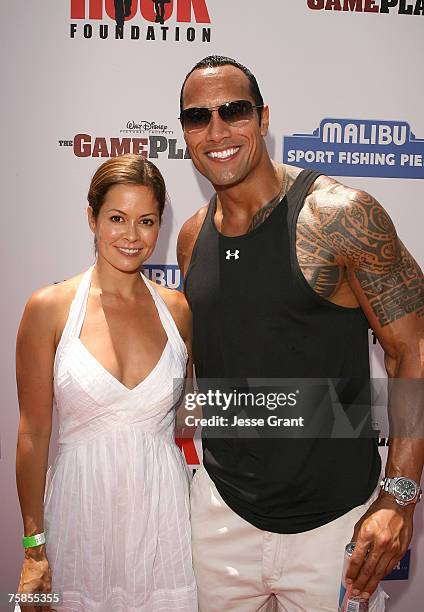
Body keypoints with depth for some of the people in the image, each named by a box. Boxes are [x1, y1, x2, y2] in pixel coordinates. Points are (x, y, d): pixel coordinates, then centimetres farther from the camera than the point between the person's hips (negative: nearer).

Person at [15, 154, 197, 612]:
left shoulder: (178, 311, 0)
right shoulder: (50, 308, -7)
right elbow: (33, 434, -5)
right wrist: (34, 546, -2)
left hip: (163, 515, 2)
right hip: (81, 513, -2)